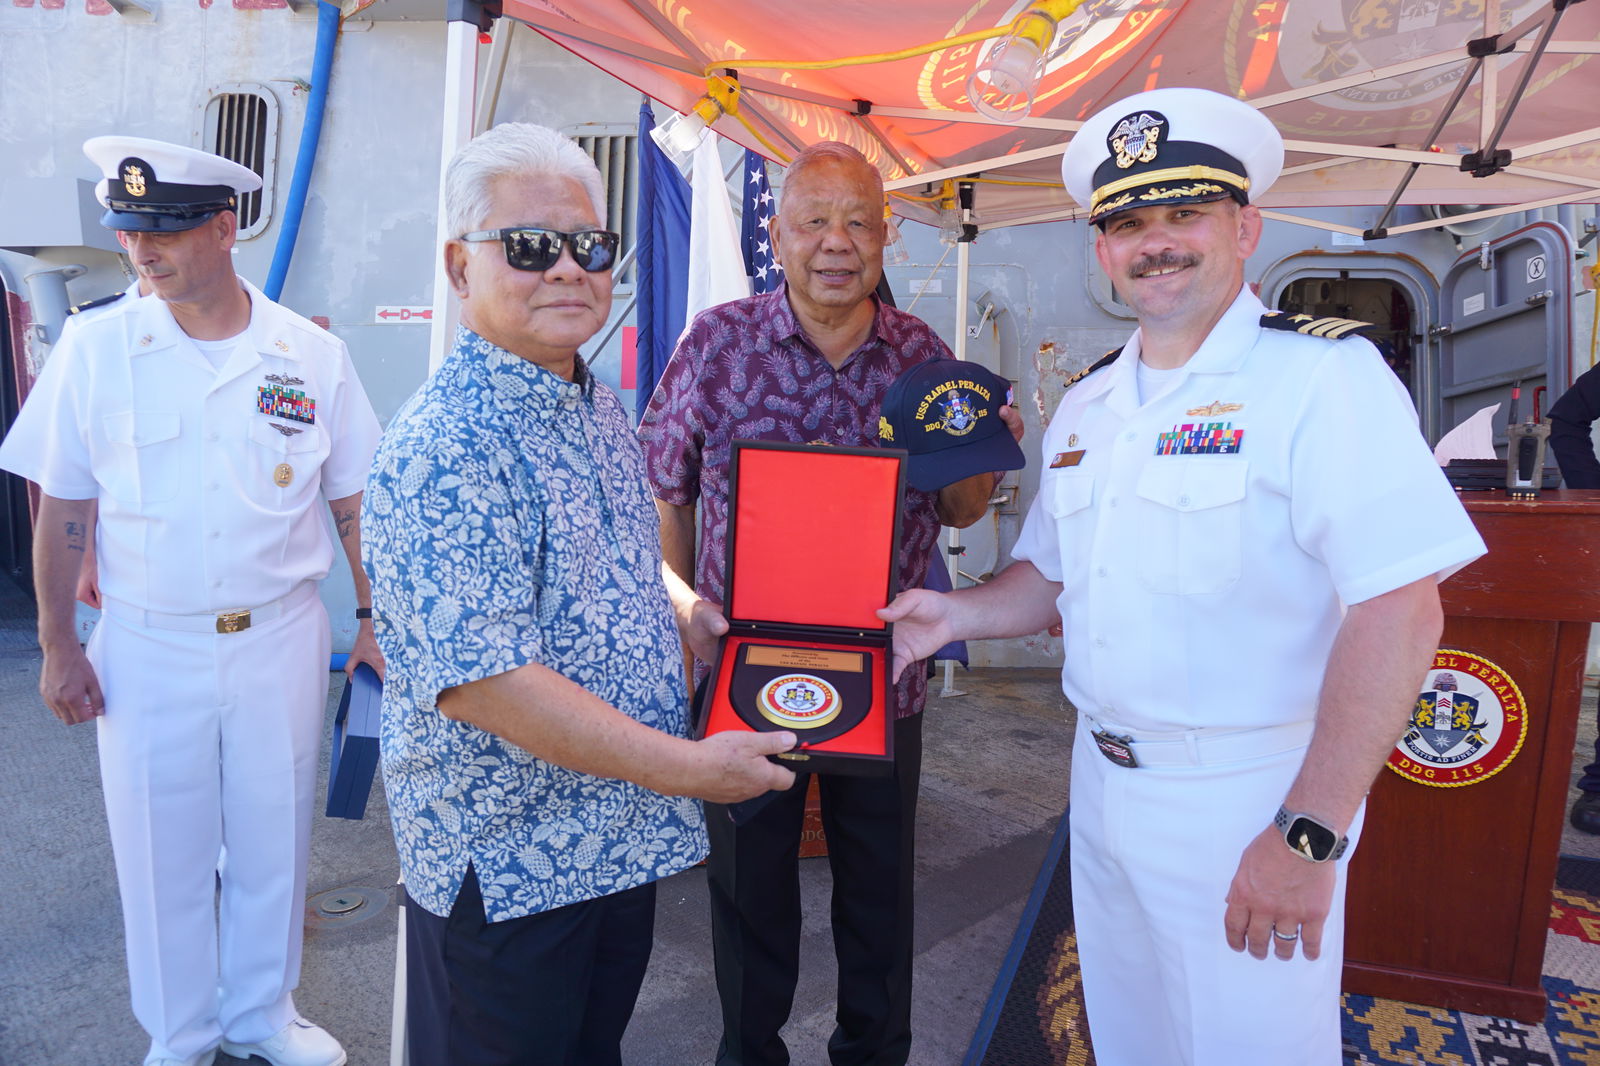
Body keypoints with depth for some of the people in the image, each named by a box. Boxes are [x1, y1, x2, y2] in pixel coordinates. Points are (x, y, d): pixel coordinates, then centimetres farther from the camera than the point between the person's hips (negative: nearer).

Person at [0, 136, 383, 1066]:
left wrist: (374, 619, 2)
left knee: (275, 840, 13)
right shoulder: (95, 348, -3)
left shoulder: (313, 355, -3)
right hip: (147, 647, 0)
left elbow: (355, 502, 3)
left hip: (282, 639, 0)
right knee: (162, 849, 13)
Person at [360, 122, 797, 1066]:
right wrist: (686, 767, -25)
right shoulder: (444, 447, -24)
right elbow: (479, 680, -29)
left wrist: (698, 619, 0)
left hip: (624, 835, 8)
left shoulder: (600, 407, 5)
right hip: (505, 864, -8)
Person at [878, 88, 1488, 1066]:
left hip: (1249, 802, -6)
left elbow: (1399, 611, -23)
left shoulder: (1323, 375, -15)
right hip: (1103, 786, 6)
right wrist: (959, 615, -3)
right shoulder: (1085, 407, 7)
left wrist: (1307, 836, -26)